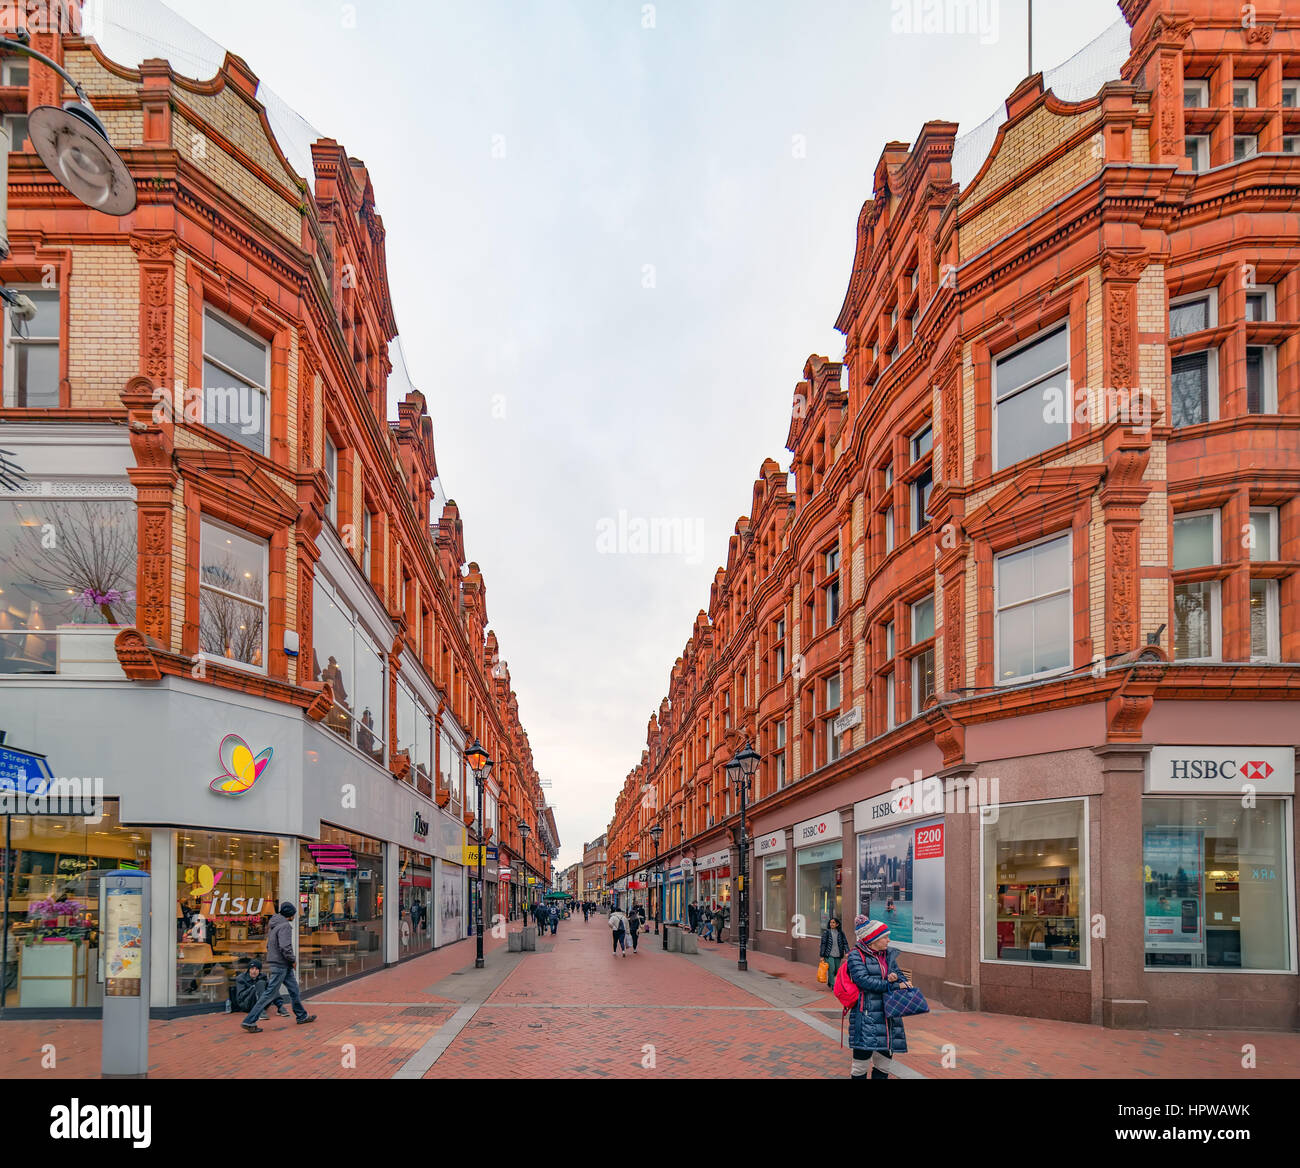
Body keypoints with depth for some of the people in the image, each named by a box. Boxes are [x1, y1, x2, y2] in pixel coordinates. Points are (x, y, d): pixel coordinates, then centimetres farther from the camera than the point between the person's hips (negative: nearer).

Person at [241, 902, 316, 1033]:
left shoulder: (274, 924, 12)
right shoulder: (285, 926, -18)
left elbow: (269, 945, 17)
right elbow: (285, 947, -26)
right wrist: (293, 960, -11)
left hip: (284, 966, 10)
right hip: (281, 964, -10)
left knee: (294, 990, 18)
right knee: (270, 994, -6)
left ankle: (302, 1016, 28)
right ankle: (249, 1022, -4)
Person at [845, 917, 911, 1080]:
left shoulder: (889, 955, 17)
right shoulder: (856, 956, -4)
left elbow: (901, 978, 14)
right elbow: (863, 980, -16)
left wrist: (898, 979, -11)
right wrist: (893, 985, -15)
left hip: (888, 1015, 6)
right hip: (866, 1015, -6)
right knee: (862, 1060, -7)